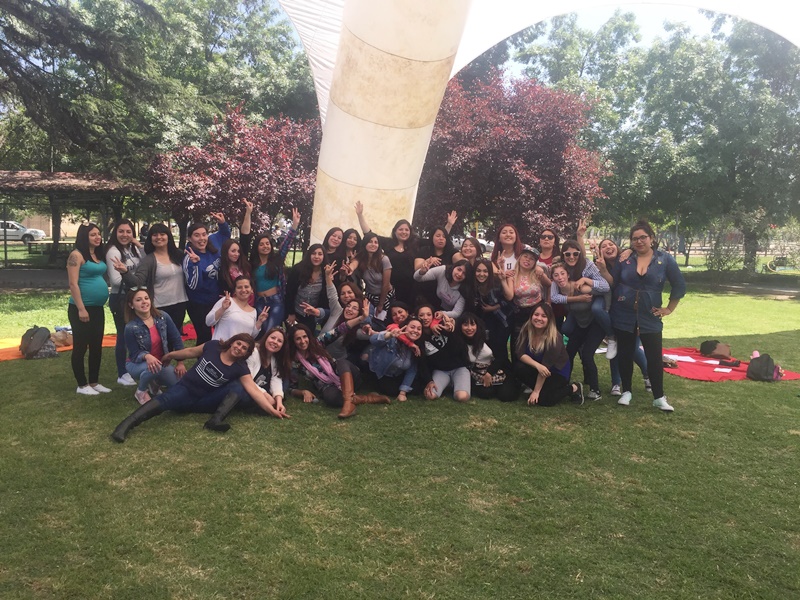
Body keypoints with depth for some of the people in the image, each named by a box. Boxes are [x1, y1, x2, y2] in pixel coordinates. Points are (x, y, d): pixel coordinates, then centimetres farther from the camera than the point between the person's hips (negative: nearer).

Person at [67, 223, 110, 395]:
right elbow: (73, 284, -16)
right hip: (81, 309, -8)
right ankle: (82, 385, 11)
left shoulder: (99, 255, 12)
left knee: (97, 346, 13)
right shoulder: (77, 255, -11)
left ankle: (94, 382, 23)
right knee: (81, 347, 2)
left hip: (98, 308, 8)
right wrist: (81, 309, -19)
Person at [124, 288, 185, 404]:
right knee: (154, 368, -39)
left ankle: (154, 383, 19)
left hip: (161, 362, 4)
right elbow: (135, 355, -17)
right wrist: (147, 356, -40)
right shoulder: (131, 328, -21)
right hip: (137, 364, -4)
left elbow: (177, 340, -6)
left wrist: (180, 363, -9)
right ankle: (141, 391, -5)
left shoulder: (163, 317, -12)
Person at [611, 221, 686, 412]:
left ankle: (659, 397, 11)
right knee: (626, 355, 9)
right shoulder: (624, 259, 0)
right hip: (624, 316, 1)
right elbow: (612, 284, 2)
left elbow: (679, 286, 4)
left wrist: (669, 309, 3)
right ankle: (626, 392, 22)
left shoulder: (665, 259, -2)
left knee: (654, 357, 0)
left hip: (650, 317, -1)